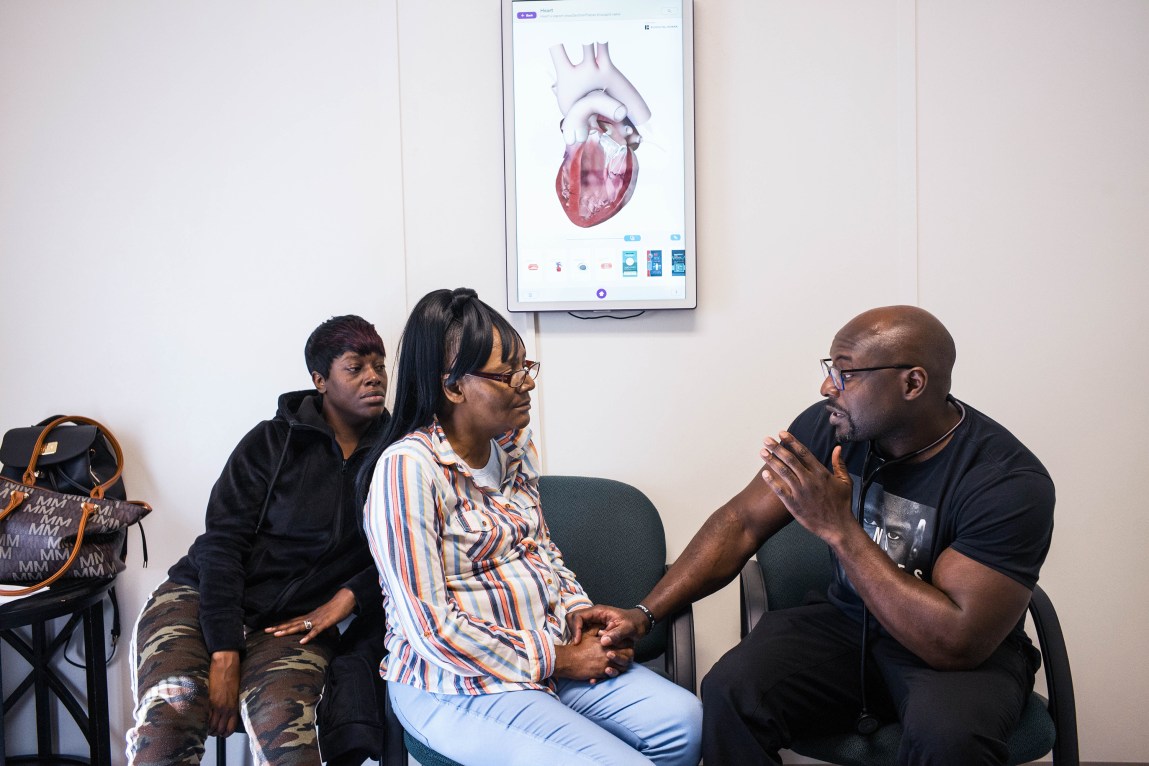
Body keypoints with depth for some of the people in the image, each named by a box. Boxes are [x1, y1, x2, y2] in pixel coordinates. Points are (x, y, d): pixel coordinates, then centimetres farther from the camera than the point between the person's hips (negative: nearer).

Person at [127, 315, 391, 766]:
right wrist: (224, 657, -15)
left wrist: (346, 599, -13)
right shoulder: (273, 441, 2)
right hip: (203, 599, 0)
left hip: (295, 622, 1)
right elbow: (222, 542, -5)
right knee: (167, 715, -29)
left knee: (283, 725, -32)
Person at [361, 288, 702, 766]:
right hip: (455, 684, -7)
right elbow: (432, 628, -21)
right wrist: (556, 660, -16)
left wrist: (581, 612, 0)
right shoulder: (408, 467, -19)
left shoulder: (515, 446, 6)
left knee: (685, 723, -7)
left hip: (551, 648, 7)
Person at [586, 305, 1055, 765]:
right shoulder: (829, 425, -10)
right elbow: (743, 522, -3)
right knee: (729, 691, -24)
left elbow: (958, 643, -27)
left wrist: (839, 529, -31)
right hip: (847, 623, 3)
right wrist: (645, 613, -11)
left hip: (970, 656, -3)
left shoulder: (1010, 481, -23)